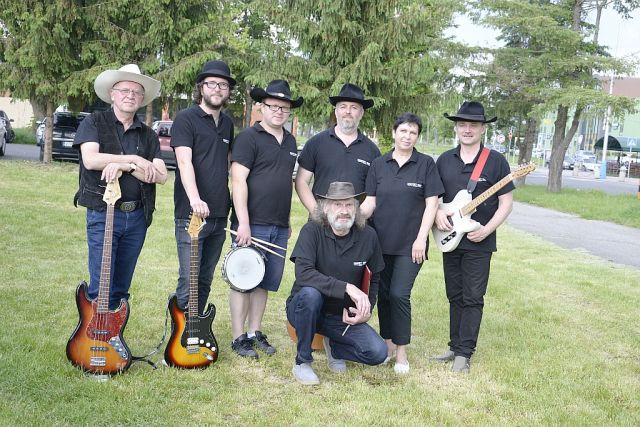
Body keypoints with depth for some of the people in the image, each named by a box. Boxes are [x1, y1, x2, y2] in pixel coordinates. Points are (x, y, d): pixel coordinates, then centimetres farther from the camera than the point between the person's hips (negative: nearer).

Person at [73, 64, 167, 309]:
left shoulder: (148, 135, 12)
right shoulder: (94, 123, 2)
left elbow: (161, 176, -2)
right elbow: (90, 160, -16)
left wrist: (123, 167, -15)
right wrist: (134, 160, -13)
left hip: (137, 215, 4)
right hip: (102, 213, -4)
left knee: (121, 287, 12)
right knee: (101, 288, -6)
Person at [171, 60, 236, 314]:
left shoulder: (227, 124, 15)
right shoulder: (186, 119, -6)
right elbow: (185, 162, -18)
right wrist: (195, 199, -33)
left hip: (219, 215, 7)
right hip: (191, 214, -6)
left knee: (205, 282, 13)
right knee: (188, 282, -7)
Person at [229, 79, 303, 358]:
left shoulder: (290, 142, 15)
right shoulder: (249, 137, -7)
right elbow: (238, 181, -13)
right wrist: (243, 223, -19)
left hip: (279, 227, 7)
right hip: (253, 224, -7)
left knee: (265, 282, 12)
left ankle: (255, 332, 23)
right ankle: (238, 337, 9)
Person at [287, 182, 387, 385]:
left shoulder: (368, 236, -5)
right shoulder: (312, 231, -16)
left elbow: (376, 278, 11)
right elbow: (303, 273, -31)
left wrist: (367, 310, -3)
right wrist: (348, 288, -35)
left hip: (343, 316, 3)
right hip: (304, 309, -3)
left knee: (378, 353, -17)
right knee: (310, 293, -37)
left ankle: (334, 348, 16)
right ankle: (302, 361, -15)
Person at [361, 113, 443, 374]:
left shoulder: (426, 164, -1)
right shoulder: (378, 165, 6)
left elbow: (431, 203, -3)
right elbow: (370, 201, 6)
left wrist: (421, 239, -9)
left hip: (410, 244, -3)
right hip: (381, 241, 3)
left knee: (399, 294, -9)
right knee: (383, 294, 9)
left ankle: (402, 352, 5)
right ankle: (388, 344, 24)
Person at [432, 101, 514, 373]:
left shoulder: (496, 161, -4)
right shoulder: (444, 160, 8)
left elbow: (506, 202, -4)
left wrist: (487, 230, -15)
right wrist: (437, 212, -7)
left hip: (479, 243, -4)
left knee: (472, 299, -1)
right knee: (455, 297, 12)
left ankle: (464, 354, 6)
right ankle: (455, 346, 22)